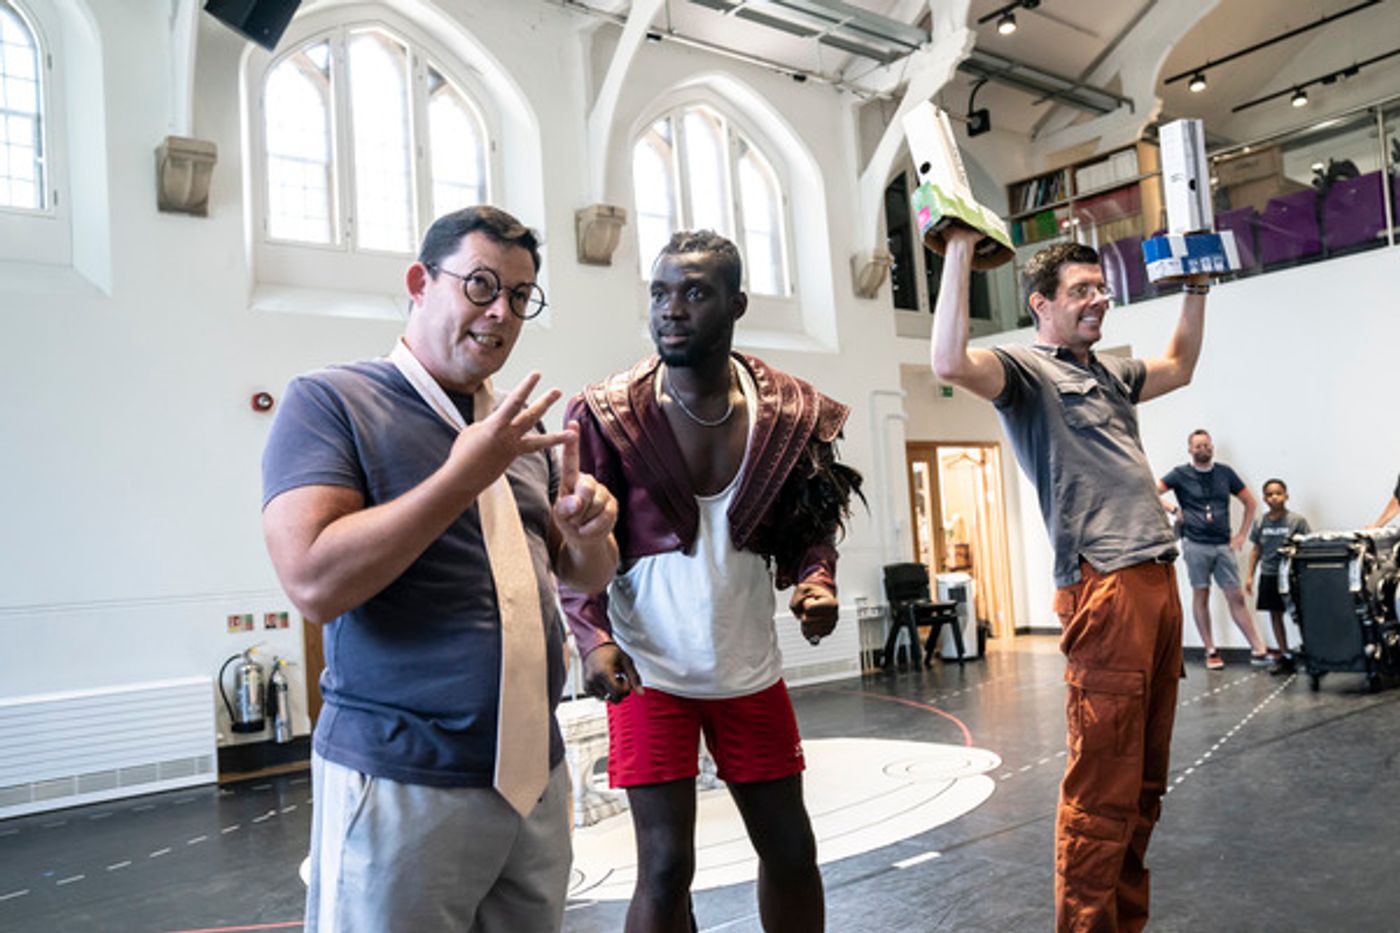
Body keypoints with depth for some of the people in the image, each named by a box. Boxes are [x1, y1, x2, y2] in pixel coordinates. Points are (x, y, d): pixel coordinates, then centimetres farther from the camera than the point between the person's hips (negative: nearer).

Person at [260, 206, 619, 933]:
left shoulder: (522, 425, 11)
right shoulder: (329, 400, -7)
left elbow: (587, 575, 15)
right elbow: (315, 582, -20)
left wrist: (588, 530, -7)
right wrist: (465, 476, -20)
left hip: (537, 777, 6)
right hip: (401, 785, -6)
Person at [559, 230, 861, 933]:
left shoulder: (791, 413, -4)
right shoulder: (605, 415, -11)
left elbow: (809, 528, 5)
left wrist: (815, 581, -17)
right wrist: (594, 638, -23)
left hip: (750, 669, 4)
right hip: (649, 670, -3)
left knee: (791, 850, 15)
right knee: (665, 865, 0)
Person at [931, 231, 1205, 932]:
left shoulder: (1111, 375, 23)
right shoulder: (1026, 369, -2)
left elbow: (1180, 365, 43)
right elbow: (951, 363, -23)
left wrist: (1198, 283, 38)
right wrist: (960, 248, -19)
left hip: (1160, 582, 8)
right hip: (1105, 588, -8)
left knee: (1145, 779, 14)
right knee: (1104, 788, -7)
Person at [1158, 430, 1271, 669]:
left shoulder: (1225, 473, 10)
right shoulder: (1181, 474, 2)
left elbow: (1250, 502, 17)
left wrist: (1241, 535, 10)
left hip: (1223, 545, 2)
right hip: (1196, 544, -2)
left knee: (1236, 597, 2)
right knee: (1200, 596, 2)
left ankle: (1258, 650, 5)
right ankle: (1211, 651, 9)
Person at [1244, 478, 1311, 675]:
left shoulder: (1297, 520, -6)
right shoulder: (1260, 522, 4)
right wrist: (1250, 575, 9)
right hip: (1269, 575, 4)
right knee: (1275, 614, 9)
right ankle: (1285, 657, 19)